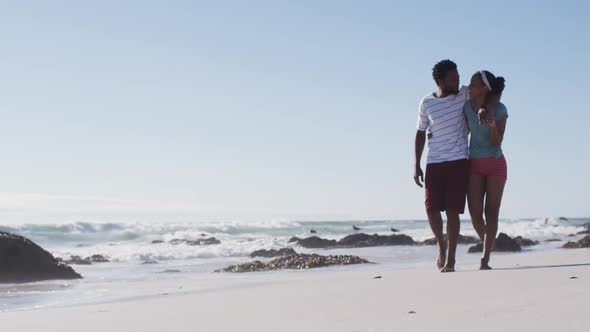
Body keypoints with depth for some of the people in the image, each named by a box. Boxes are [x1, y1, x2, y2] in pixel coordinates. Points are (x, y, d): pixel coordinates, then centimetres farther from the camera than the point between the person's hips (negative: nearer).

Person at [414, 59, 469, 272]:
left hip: (458, 162, -1)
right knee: (431, 208, -4)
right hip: (434, 163, 1)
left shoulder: (465, 95, 2)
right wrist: (416, 165, 5)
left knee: (452, 210, -5)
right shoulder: (426, 104, 4)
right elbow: (420, 134, 11)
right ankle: (441, 245, 23)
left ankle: (450, 258, 1)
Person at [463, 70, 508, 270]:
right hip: (474, 165, 3)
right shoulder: (467, 106, -1)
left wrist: (492, 125, -33)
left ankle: (485, 261, -15)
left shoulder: (500, 110, -12)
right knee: (475, 213, -6)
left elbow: (497, 142, -14)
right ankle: (488, 245, 22)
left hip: (495, 164, -3)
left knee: (491, 212, -9)